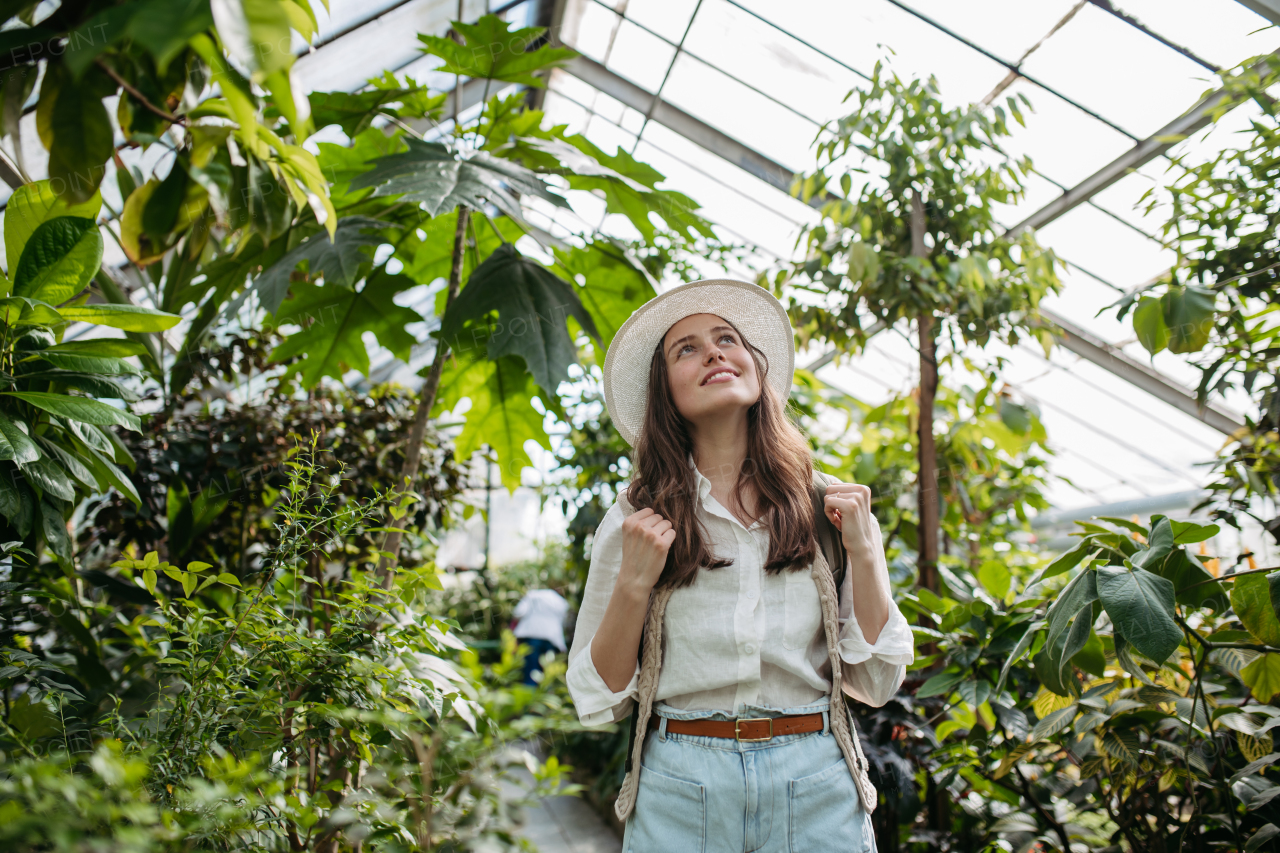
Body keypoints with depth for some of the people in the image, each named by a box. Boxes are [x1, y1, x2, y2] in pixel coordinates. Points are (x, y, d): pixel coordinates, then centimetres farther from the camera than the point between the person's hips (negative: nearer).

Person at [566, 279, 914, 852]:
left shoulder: (829, 507, 0)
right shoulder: (635, 520, -3)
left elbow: (876, 684, 2)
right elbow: (599, 701, 0)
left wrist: (863, 552, -8)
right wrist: (633, 584, -14)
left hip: (817, 788, 1)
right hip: (680, 788, 0)